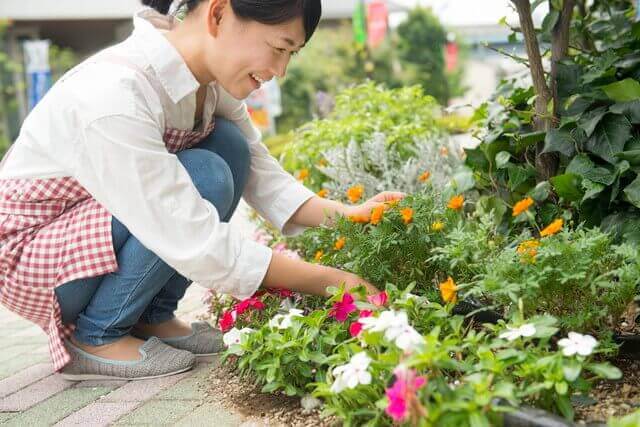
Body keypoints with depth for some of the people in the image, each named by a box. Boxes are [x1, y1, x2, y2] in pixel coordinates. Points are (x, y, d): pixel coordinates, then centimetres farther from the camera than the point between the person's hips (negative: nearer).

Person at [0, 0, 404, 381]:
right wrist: (331, 280, -28)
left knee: (230, 146, -9)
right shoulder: (113, 96, -35)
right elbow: (199, 246, -34)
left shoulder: (209, 76, -10)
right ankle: (95, 338, -8)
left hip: (100, 222, 8)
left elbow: (262, 176, -1)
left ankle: (153, 318, 1)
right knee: (203, 180, -26)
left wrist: (343, 215, -17)